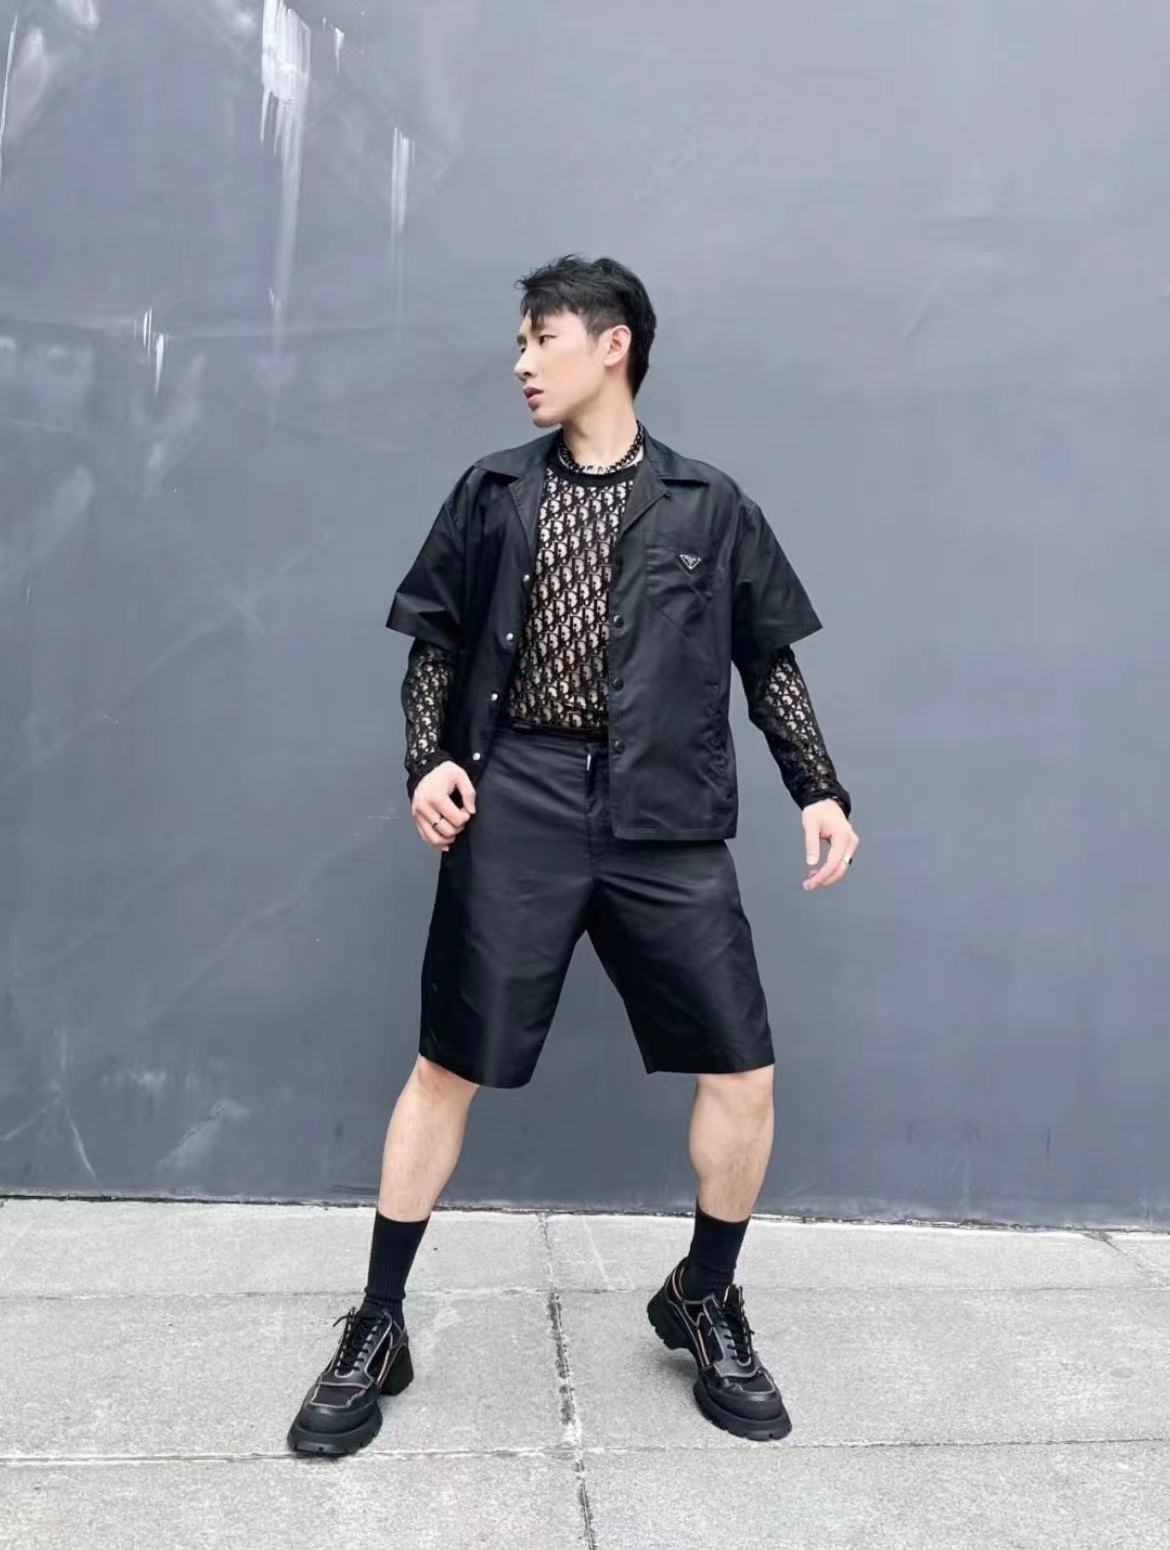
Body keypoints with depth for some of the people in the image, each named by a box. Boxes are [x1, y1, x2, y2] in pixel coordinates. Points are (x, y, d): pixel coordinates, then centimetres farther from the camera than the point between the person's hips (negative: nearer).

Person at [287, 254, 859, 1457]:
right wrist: (428, 762, -4)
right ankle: (376, 1334, 19)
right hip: (517, 807, 0)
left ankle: (704, 1301, 27)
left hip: (665, 818, 1)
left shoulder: (709, 506, 8)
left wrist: (818, 788, 2)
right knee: (447, 1066, 2)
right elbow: (438, 643, 11)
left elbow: (770, 660, 11)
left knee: (742, 1072, 0)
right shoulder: (492, 493, 9)